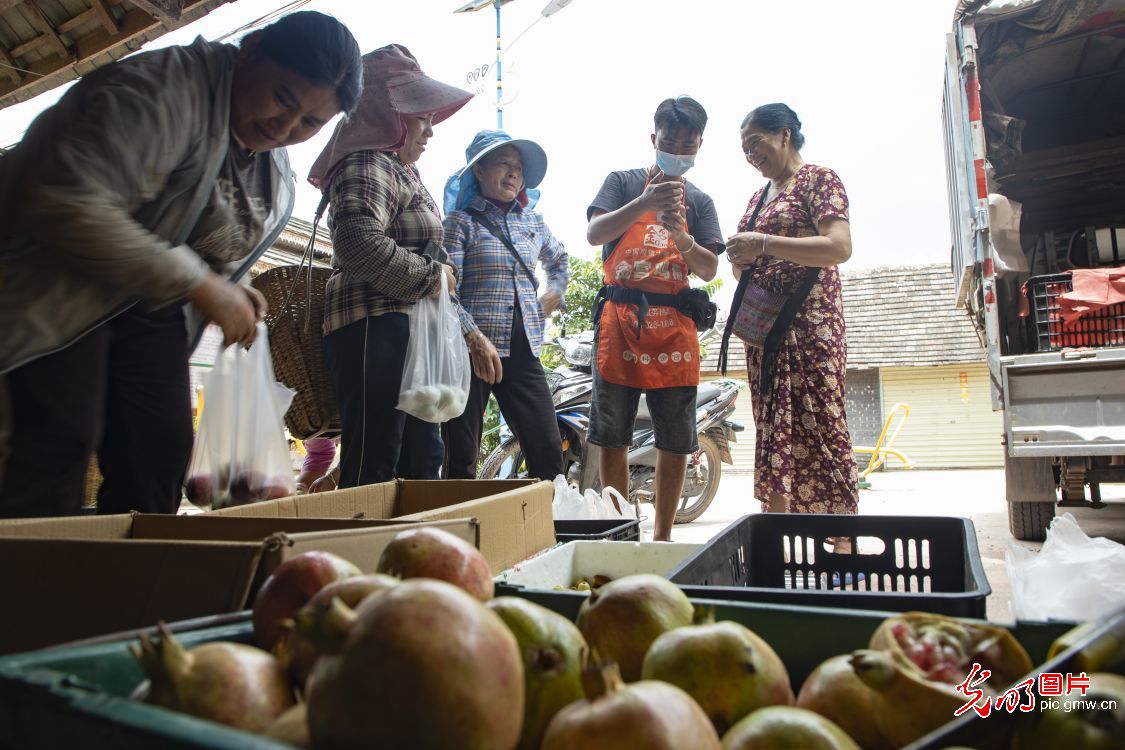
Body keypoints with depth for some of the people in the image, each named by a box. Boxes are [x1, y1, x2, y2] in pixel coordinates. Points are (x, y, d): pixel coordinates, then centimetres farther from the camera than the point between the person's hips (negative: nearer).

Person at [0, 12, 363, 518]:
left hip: (152, 306, 8)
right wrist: (199, 284, -29)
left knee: (160, 454, 1)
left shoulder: (276, 172, 5)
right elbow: (68, 205, -34)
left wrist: (231, 292, -4)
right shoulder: (164, 90, -24)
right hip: (60, 284, -7)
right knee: (61, 443, -17)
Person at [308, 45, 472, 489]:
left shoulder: (400, 170, 23)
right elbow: (360, 244, -27)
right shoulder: (368, 167, -9)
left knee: (423, 460, 14)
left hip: (407, 332, 11)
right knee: (373, 468, -9)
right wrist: (431, 275, -14)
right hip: (376, 328, -11)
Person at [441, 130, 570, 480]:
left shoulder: (533, 222, 16)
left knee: (549, 451, 2)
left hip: (523, 351, 5)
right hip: (472, 349, -5)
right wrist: (476, 339, -23)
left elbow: (559, 260, 36)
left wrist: (553, 295, 17)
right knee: (462, 457, 1)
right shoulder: (461, 222, -1)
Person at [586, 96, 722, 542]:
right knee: (612, 437, 0)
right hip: (620, 320, -2)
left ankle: (662, 537, 15)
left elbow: (709, 270, 6)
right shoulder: (623, 182, 10)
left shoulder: (700, 201, 17)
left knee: (676, 443, 3)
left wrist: (680, 234, -13)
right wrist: (643, 204, -22)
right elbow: (594, 234, -7)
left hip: (675, 326, 3)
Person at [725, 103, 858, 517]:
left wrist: (763, 243, -21)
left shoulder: (819, 178, 0)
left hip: (809, 319, -7)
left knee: (819, 424, -9)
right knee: (773, 427, 5)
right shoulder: (759, 196, 21)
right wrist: (741, 257, 1)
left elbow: (840, 247, -16)